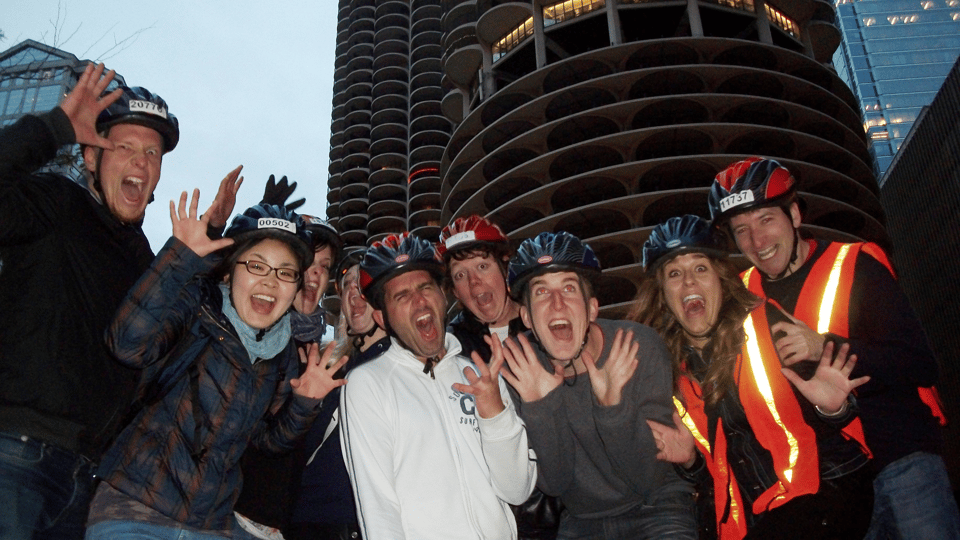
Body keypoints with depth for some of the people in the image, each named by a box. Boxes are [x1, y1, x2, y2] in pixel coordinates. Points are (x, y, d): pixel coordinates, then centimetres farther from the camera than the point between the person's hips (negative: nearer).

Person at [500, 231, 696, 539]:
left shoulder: (639, 346, -16)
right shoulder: (520, 364, -12)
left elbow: (647, 479, -17)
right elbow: (554, 484, -13)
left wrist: (612, 403, -31)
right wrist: (539, 407, -26)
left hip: (655, 511, -2)